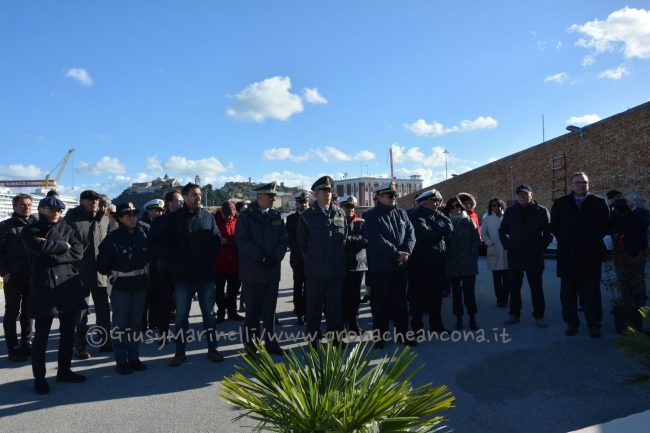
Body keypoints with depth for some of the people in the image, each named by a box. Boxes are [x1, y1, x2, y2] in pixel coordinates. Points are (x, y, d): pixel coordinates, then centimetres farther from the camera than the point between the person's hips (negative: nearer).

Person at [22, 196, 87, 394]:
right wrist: (63, 246, -7)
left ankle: (64, 370, 25)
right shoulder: (30, 230, 3)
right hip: (43, 286, -4)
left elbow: (78, 252, -2)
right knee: (41, 334, 0)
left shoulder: (66, 228, 11)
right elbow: (39, 247, -19)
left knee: (68, 332, 11)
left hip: (68, 284, 4)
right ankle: (39, 376, 14)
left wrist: (53, 256, -12)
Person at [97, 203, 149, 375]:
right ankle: (121, 361, 14)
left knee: (136, 322, 12)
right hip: (121, 286, -3)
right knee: (120, 324, 4)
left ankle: (134, 357, 24)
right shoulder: (113, 238, -11)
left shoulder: (143, 230, -4)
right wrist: (113, 274, 4)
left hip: (141, 284, 4)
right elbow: (102, 264, -3)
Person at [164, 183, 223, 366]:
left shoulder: (208, 216, 3)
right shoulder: (174, 218, 0)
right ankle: (180, 351, 20)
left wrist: (208, 256, -3)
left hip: (205, 273, 1)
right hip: (183, 274, -1)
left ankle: (212, 348, 21)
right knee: (181, 315, 8)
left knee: (209, 313, 9)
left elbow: (217, 239, 6)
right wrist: (178, 257, -1)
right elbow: (166, 240, 5)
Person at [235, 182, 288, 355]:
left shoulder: (276, 216, 10)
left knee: (270, 308, 10)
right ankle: (251, 344, 14)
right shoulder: (246, 216, -2)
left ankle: (271, 342, 20)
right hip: (252, 271, -4)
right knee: (253, 309, 3)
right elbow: (242, 241, -11)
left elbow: (283, 240, 7)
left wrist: (276, 257, -10)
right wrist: (261, 258, -17)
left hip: (272, 269, 4)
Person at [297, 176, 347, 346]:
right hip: (315, 269, -3)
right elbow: (302, 242, 5)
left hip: (337, 269, 3)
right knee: (314, 306, 5)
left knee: (335, 306, 11)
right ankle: (313, 341, 15)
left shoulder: (340, 214, 6)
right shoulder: (307, 216, -3)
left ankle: (336, 338, 23)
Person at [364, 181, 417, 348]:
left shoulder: (401, 213, 10)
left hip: (401, 265, 5)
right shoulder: (371, 216, -9)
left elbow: (410, 233, 3)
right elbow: (377, 240, -19)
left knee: (400, 301, 13)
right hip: (380, 267, -5)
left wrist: (407, 251, -15)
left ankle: (402, 333, 23)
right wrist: (397, 253, -20)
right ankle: (380, 336, 16)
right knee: (381, 302, 4)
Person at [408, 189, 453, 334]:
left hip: (438, 261, 7)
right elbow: (424, 233, -23)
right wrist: (440, 232, -7)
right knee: (420, 294, 2)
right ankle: (417, 325, 14)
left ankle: (436, 324, 24)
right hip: (421, 262, -6)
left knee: (437, 294, 13)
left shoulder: (438, 215, 13)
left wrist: (434, 231, -13)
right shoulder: (417, 215, -8)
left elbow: (449, 227, -1)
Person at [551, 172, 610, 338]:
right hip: (567, 257, 1)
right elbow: (554, 227, 12)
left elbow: (606, 226, 6)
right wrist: (564, 240, 5)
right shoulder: (560, 203, 6)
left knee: (592, 293, 6)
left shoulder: (599, 203, 3)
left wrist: (595, 240, 2)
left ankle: (594, 324, 17)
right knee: (568, 293, 6)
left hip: (590, 257, -1)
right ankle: (571, 323, 17)